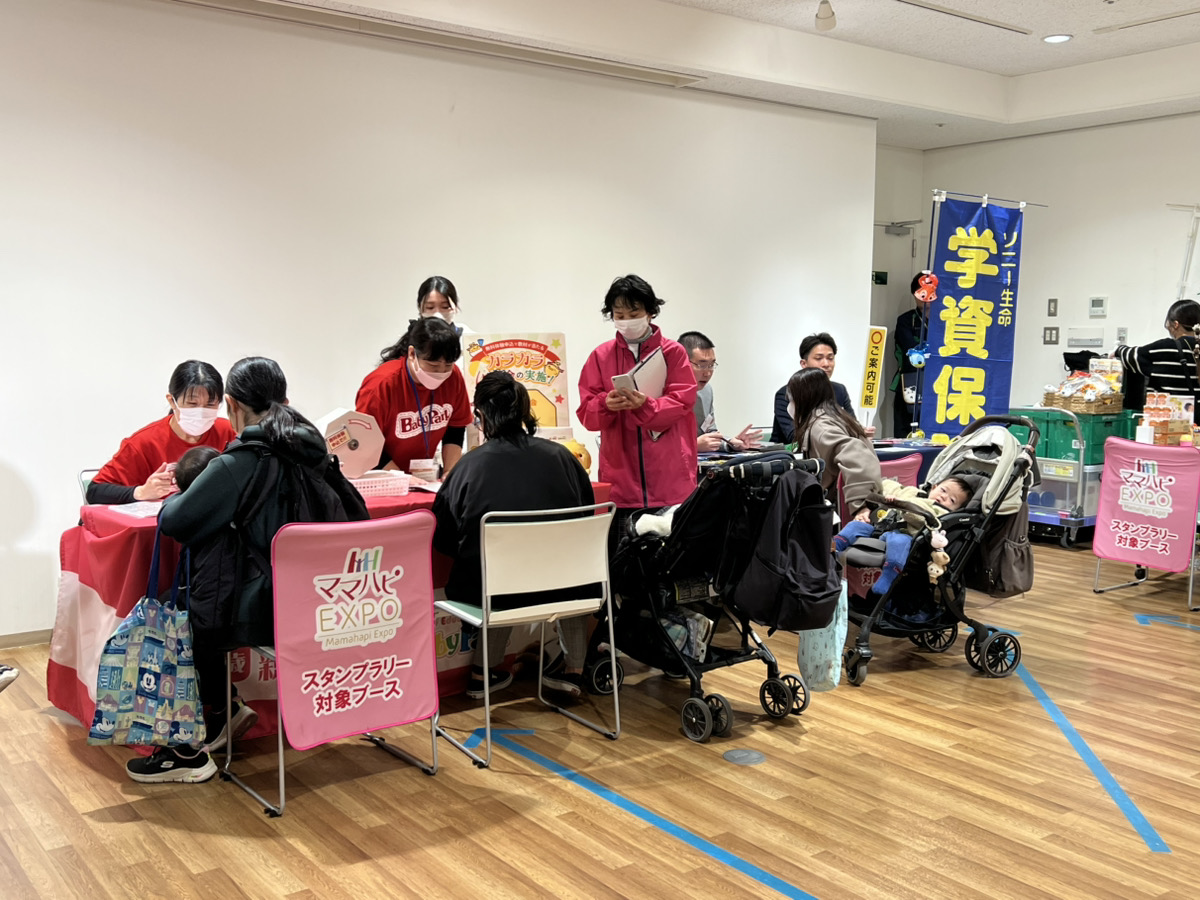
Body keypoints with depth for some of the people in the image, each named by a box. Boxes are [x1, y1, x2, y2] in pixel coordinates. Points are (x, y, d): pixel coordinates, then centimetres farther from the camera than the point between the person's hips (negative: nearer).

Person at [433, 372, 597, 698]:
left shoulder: (468, 466, -8)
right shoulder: (562, 457, -2)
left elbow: (441, 540, -2)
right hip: (558, 589, 1)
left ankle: (483, 674, 33)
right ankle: (573, 669, 29)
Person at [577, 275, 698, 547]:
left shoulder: (673, 352, 5)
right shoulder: (601, 356, 10)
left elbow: (681, 403, -5)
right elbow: (586, 412, 4)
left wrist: (644, 405, -23)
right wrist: (606, 405, -18)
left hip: (669, 480, -1)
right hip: (620, 478, 2)